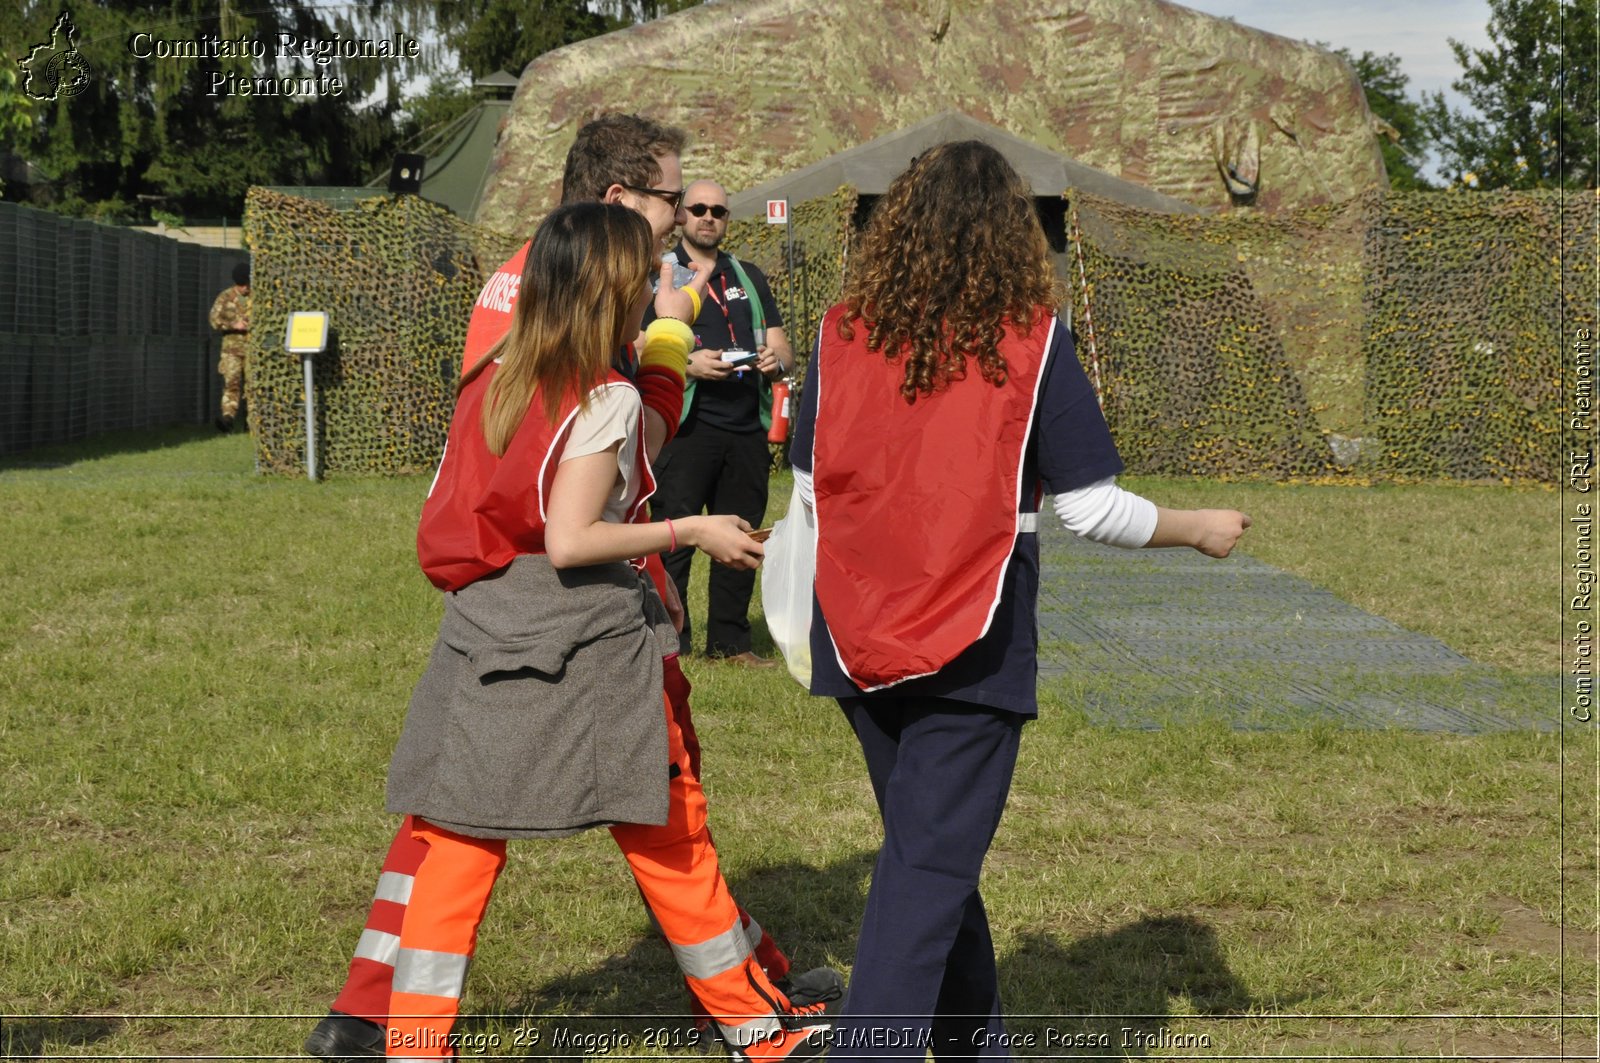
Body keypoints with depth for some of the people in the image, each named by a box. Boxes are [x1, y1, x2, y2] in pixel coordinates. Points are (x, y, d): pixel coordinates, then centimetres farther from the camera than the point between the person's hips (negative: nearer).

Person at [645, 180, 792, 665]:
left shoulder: (750, 278, 20)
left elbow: (783, 350, 19)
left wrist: (775, 360, -5)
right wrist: (689, 364, -19)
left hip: (747, 426, 5)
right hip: (685, 424, -5)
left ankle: (730, 642, 15)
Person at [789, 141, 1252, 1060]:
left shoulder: (842, 334, 0)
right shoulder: (1034, 343, -9)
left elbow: (809, 487, 6)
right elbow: (1092, 508, -7)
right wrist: (1200, 529, 10)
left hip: (859, 638, 4)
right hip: (973, 649, -4)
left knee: (934, 856, 19)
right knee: (929, 872, -2)